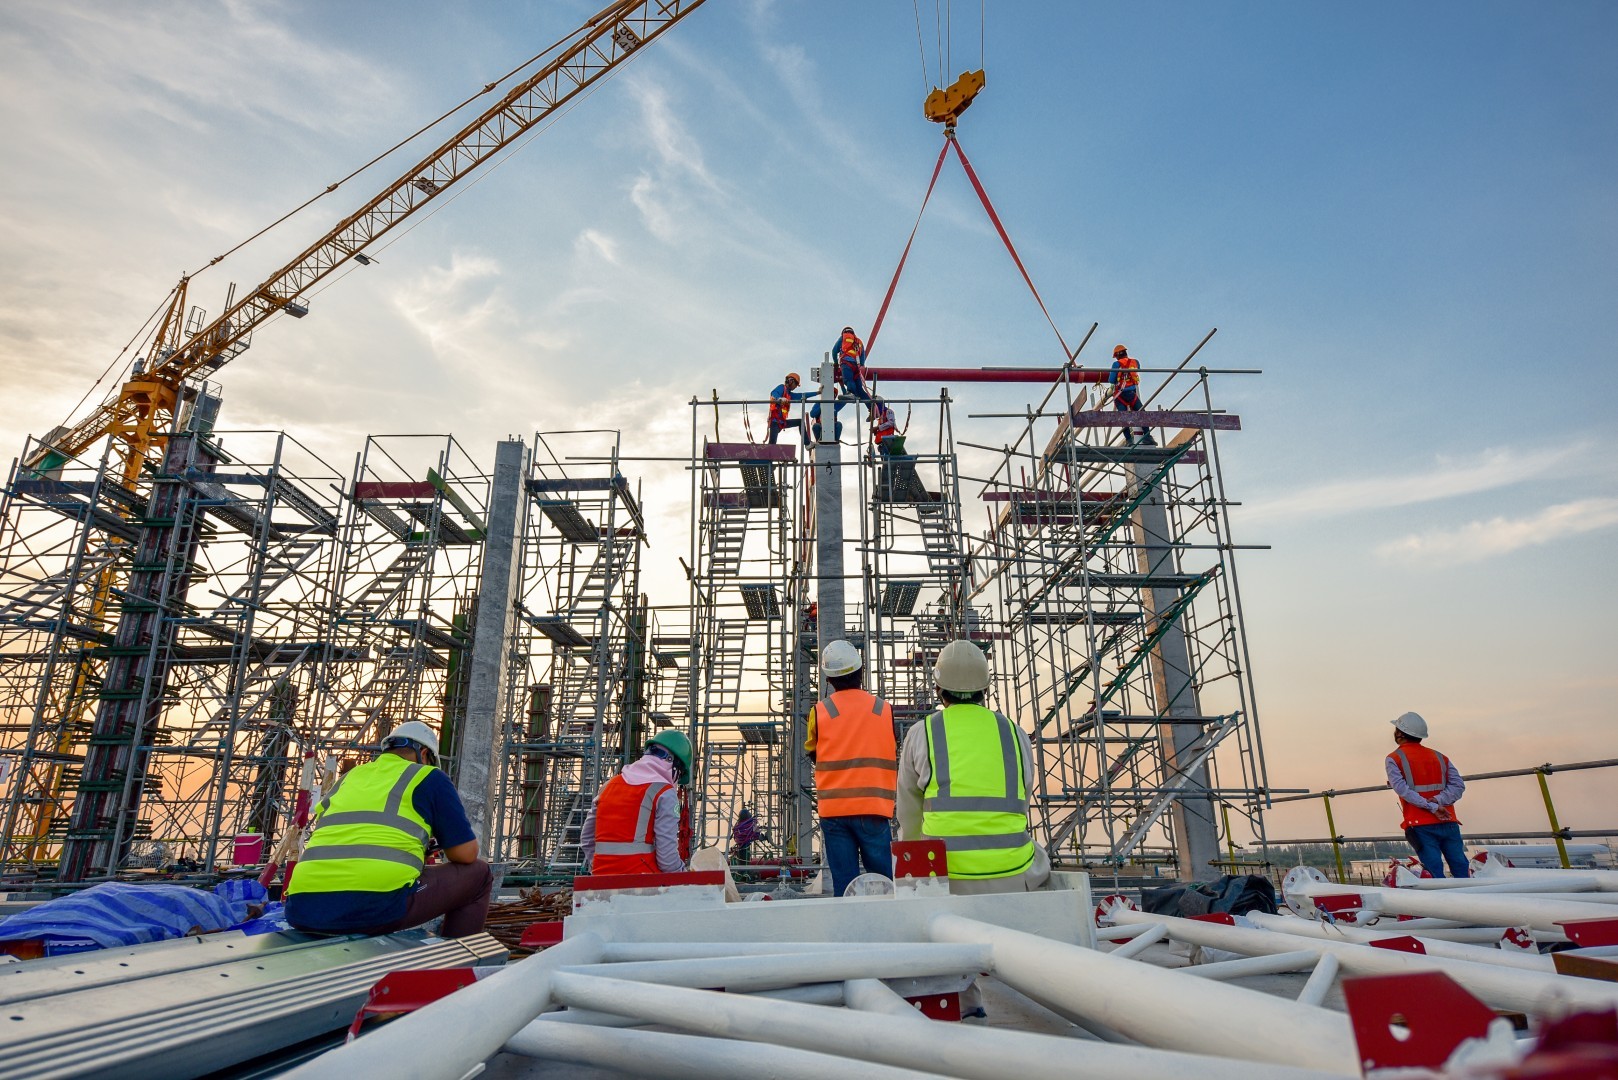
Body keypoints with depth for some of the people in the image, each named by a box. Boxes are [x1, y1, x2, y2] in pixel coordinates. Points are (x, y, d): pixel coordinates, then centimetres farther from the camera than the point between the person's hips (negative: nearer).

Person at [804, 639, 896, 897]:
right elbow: (895, 758, 12)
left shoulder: (819, 711, -1)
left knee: (843, 884, 4)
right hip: (874, 807, 0)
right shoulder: (884, 709, 2)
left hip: (833, 810, 0)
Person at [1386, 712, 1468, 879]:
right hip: (1448, 822, 4)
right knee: (1462, 872, 7)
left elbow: (1402, 789, -13)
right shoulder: (1439, 757, 15)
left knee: (1436, 875, -3)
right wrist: (1439, 800, -8)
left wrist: (1431, 807, -14)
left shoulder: (1394, 759, 1)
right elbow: (1458, 785, 3)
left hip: (1420, 825, -4)